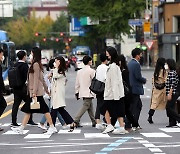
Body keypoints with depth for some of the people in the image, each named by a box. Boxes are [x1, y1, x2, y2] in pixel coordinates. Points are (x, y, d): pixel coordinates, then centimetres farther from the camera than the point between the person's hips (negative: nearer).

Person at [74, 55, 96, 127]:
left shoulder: (79, 71, 10)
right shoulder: (91, 71, -10)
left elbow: (77, 83, 12)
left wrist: (77, 92, 18)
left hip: (82, 92, 7)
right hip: (89, 93, -7)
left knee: (90, 107, 14)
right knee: (85, 106, -8)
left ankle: (94, 122, 17)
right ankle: (76, 120, -17)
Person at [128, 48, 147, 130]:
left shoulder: (129, 63, 13)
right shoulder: (136, 64, -17)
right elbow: (138, 77, -21)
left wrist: (142, 80, 16)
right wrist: (144, 80, -3)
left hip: (131, 88, 10)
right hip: (135, 89, -10)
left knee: (139, 105, 19)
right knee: (133, 107, -5)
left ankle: (136, 124, 21)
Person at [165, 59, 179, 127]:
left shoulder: (172, 73, -15)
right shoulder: (170, 72, 15)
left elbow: (173, 84, -20)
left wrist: (170, 94, -21)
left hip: (173, 93, -10)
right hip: (172, 93, 10)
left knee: (168, 107, -9)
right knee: (171, 108, 9)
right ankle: (173, 122, 10)